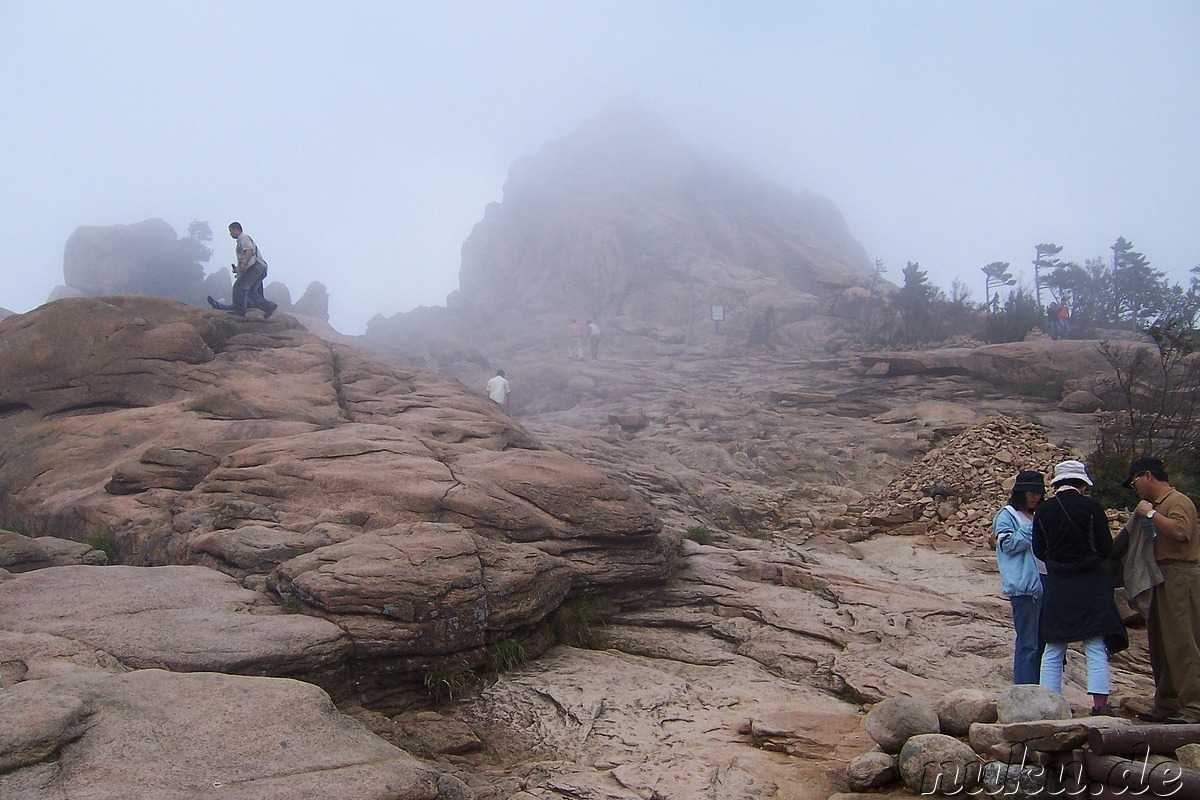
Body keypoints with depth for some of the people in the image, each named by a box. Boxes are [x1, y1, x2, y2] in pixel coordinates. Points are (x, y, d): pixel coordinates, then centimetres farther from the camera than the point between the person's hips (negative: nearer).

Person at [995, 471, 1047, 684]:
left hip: (1043, 583, 8)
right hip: (1023, 585, -8)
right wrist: (1032, 528, -13)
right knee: (1028, 642, -10)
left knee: (1042, 641, 8)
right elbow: (1008, 544, -12)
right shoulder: (1007, 515, 1)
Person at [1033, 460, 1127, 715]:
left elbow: (1038, 551, 6)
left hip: (1057, 586, 2)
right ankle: (1100, 703, -3)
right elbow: (1106, 547, -4)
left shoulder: (1043, 510, 0)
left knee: (1053, 650, 8)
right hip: (1091, 584, -2)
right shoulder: (1091, 506, -7)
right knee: (1096, 647, 2)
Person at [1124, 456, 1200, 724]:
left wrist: (1149, 514, -18)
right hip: (1160, 579, 10)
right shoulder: (1157, 505, 21)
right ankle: (1166, 706, 18)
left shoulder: (1178, 501, -8)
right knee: (1161, 646, 12)